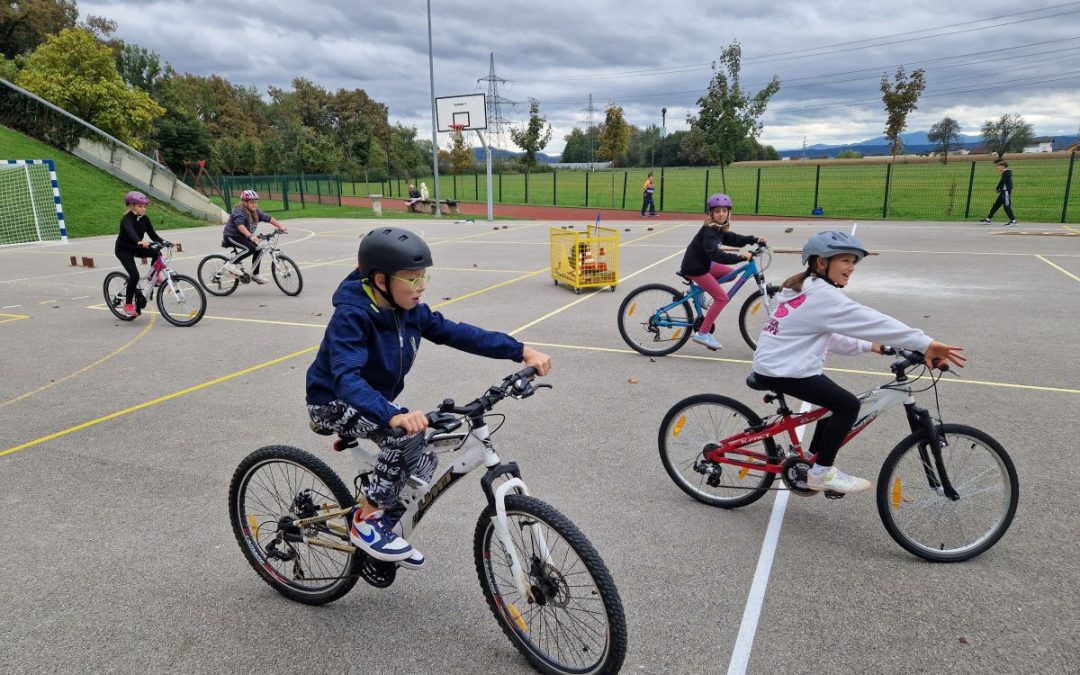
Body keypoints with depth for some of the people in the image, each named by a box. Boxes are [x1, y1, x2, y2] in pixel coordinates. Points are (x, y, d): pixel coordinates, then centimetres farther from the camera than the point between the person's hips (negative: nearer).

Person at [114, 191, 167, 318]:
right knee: (134, 275, -21)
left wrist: (164, 242, -26)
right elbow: (130, 232, -44)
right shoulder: (127, 219, -24)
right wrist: (139, 242, -64)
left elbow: (153, 235, -8)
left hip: (136, 248, 6)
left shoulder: (144, 219, -3)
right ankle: (128, 304, -7)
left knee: (156, 253, -22)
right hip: (123, 250, -6)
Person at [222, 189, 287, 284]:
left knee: (258, 250, -2)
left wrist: (280, 226, -16)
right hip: (231, 236, -8)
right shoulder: (239, 211, -22)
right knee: (250, 248, -28)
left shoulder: (255, 212, 2)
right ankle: (231, 264, -18)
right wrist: (250, 236, -53)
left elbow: (268, 218, -2)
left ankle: (255, 275, 9)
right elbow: (240, 225, -39)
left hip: (243, 237, 8)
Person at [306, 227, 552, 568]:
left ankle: (383, 521, 20)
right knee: (407, 433, -31)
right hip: (334, 403, -7)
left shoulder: (410, 311, -9)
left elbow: (458, 333, -12)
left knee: (423, 464, -4)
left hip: (374, 400, 7)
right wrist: (394, 416, -61)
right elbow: (346, 378, -43)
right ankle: (366, 522, -14)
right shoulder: (351, 315, -30)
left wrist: (522, 351, -21)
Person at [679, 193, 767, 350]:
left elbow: (734, 239, 11)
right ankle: (702, 333, -12)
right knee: (722, 297, -12)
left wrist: (755, 240, -2)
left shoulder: (719, 229, 7)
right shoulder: (709, 231, -21)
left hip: (703, 264, 9)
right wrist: (740, 257, -38)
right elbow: (715, 253, -33)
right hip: (694, 268, -9)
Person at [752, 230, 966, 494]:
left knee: (836, 401, 18)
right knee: (847, 405, -8)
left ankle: (811, 462, 26)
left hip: (775, 365, 10)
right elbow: (872, 321, -22)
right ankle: (821, 473, 3)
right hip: (781, 370, -10)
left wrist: (869, 346, 12)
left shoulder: (805, 289, 16)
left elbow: (827, 337, 20)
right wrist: (927, 344, -22)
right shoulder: (822, 294, -16)